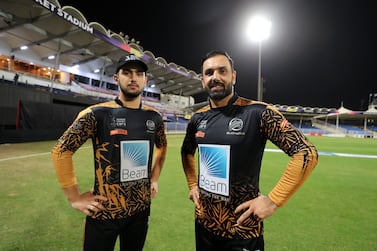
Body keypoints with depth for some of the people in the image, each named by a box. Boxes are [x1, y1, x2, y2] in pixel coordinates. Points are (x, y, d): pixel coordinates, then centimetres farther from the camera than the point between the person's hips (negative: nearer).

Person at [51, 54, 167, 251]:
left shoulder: (154, 117, 1)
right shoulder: (97, 114, -13)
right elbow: (61, 151, -9)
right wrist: (75, 198, -9)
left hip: (141, 209, 5)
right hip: (104, 212, -4)